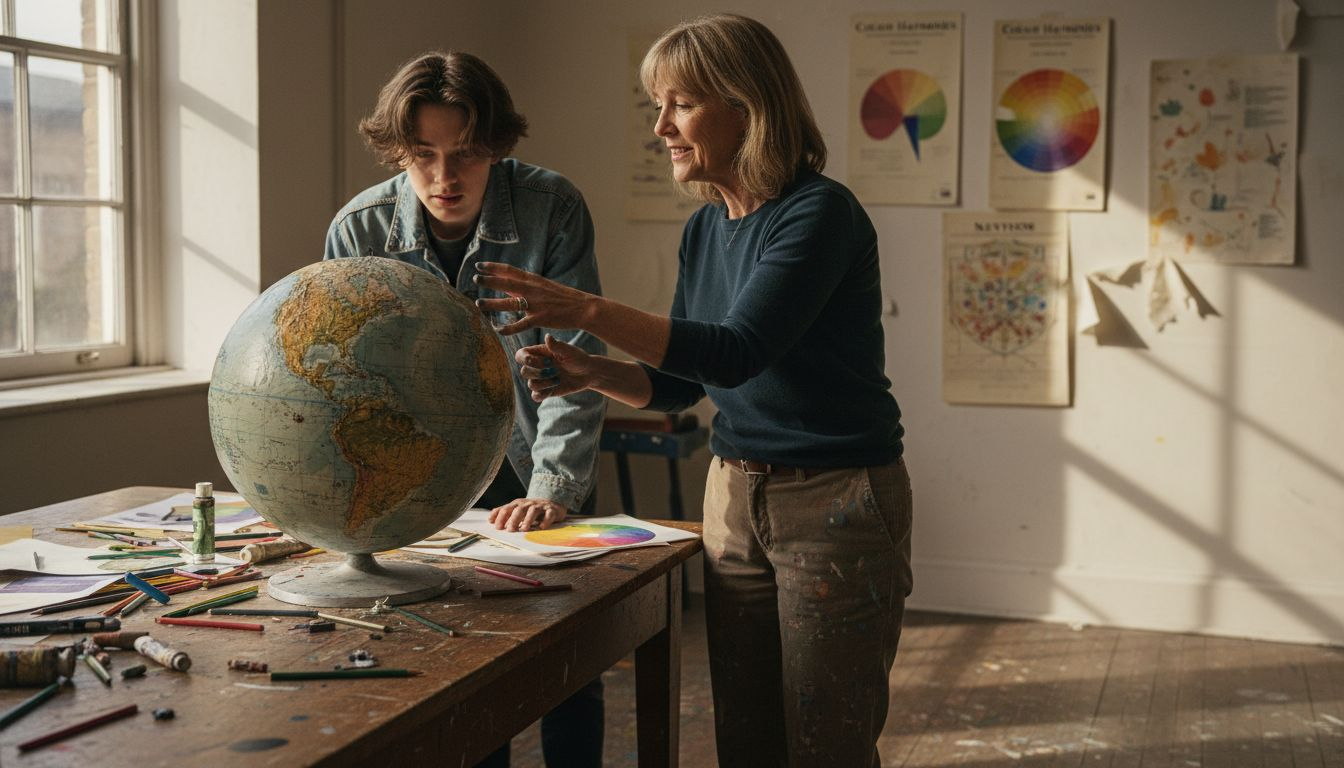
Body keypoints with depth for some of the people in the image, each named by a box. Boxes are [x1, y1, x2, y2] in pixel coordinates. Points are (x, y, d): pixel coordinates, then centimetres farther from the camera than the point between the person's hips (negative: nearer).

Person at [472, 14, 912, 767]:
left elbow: (737, 353, -28)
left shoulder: (820, 214, -17)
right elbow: (681, 382, 12)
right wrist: (592, 372, -7)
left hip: (835, 503, -7)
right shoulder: (705, 229, 7)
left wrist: (590, 311, -33)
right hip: (735, 498, 7)